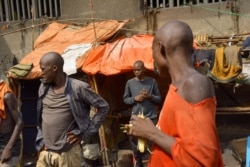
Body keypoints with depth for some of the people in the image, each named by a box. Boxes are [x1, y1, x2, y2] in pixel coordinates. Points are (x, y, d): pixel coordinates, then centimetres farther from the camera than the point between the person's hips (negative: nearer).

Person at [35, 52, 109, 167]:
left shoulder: (78, 87, -13)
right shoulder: (43, 88, 6)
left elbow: (103, 107, -7)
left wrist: (86, 133, -8)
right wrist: (40, 140, 10)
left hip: (67, 152, -5)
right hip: (45, 152, 5)